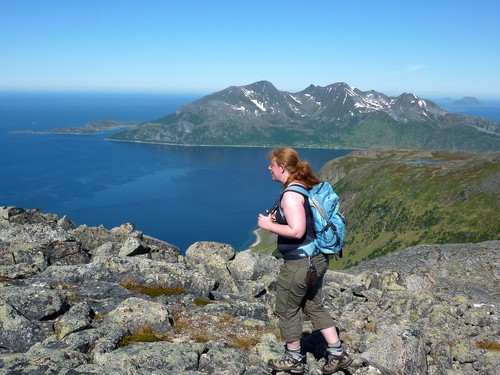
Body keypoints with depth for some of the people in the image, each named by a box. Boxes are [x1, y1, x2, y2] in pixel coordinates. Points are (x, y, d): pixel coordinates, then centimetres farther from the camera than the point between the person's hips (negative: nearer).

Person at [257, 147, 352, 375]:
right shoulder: (307, 186, 8)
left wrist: (269, 225, -15)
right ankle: (337, 354, 26)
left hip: (299, 262, -9)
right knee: (313, 307, 21)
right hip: (317, 259, 10)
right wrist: (279, 217, 10)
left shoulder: (291, 194, -21)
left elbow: (296, 231, -27)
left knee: (286, 310, 10)